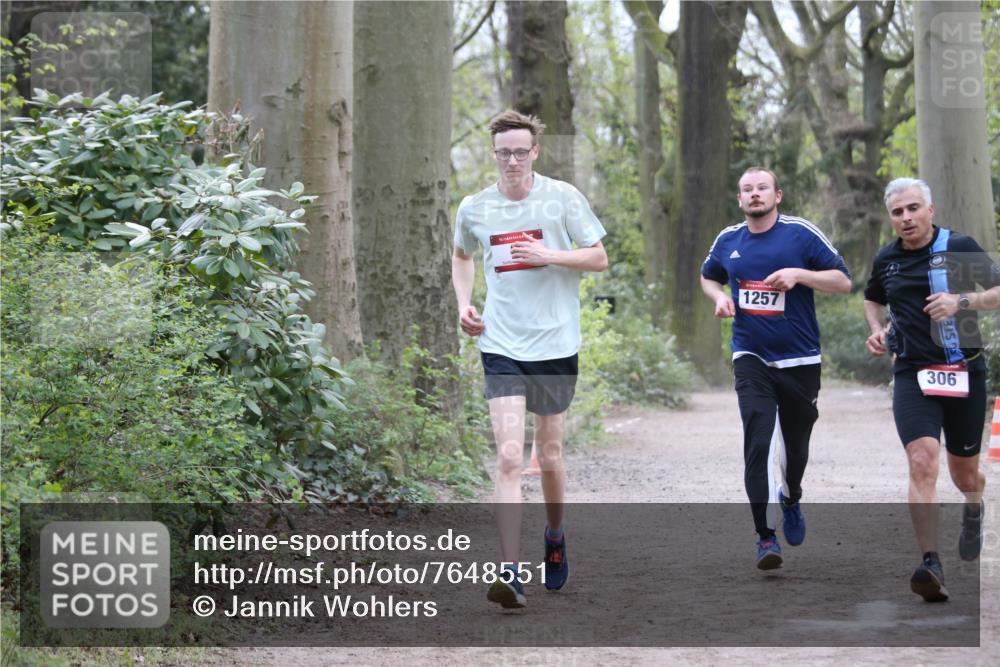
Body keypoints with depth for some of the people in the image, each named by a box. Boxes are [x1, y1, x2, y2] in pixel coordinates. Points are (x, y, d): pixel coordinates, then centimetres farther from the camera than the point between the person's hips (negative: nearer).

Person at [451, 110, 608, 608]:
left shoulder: (562, 198, -3)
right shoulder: (473, 208, 4)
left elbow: (599, 258, 1)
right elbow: (461, 257, 24)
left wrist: (547, 255, -14)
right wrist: (463, 303, 8)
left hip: (556, 344, 0)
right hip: (501, 346, 0)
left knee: (550, 455, 12)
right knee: (509, 458, -13)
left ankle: (555, 536, 40)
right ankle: (510, 573, -17)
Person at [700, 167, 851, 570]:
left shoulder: (801, 233, -6)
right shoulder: (728, 241, 4)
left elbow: (843, 281, -6)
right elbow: (708, 276, 24)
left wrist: (798, 274, -21)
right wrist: (719, 297, 2)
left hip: (800, 360, -1)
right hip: (751, 359, 1)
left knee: (796, 444, 14)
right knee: (757, 443, -15)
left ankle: (791, 499, 47)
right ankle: (765, 536, -12)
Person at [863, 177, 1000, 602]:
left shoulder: (960, 248, -1)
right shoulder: (886, 260, 9)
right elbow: (873, 300, 29)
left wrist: (962, 302, -16)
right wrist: (878, 328, 9)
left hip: (964, 372, -1)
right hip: (912, 375, 1)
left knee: (964, 474, 12)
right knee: (922, 461, -22)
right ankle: (932, 566, -30)